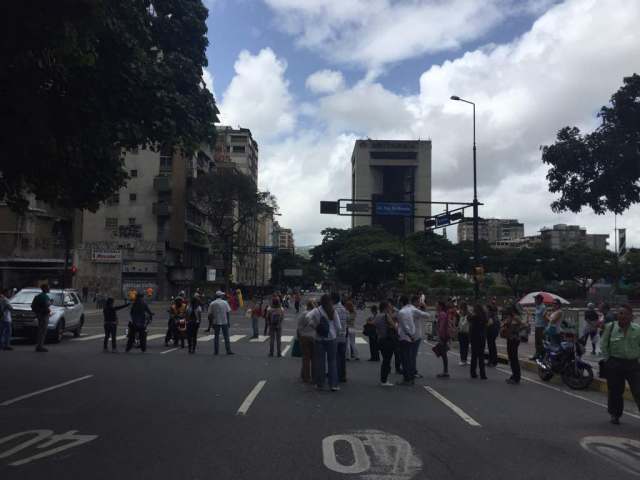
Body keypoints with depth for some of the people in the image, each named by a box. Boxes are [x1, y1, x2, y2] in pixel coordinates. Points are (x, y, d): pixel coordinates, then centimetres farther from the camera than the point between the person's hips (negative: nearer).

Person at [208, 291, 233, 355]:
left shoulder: (212, 303, 1)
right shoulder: (225, 302, -2)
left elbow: (210, 314, -1)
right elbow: (228, 312, -4)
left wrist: (212, 321, 9)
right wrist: (228, 321, 2)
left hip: (216, 322, 1)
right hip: (224, 322, -1)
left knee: (216, 337, 9)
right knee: (226, 337, 4)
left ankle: (216, 351, 9)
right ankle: (228, 351, 2)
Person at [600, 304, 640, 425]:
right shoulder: (610, 327, -4)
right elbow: (603, 345, 4)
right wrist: (608, 359, 1)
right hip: (615, 364, 0)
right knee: (615, 391, 9)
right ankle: (615, 415, 27)